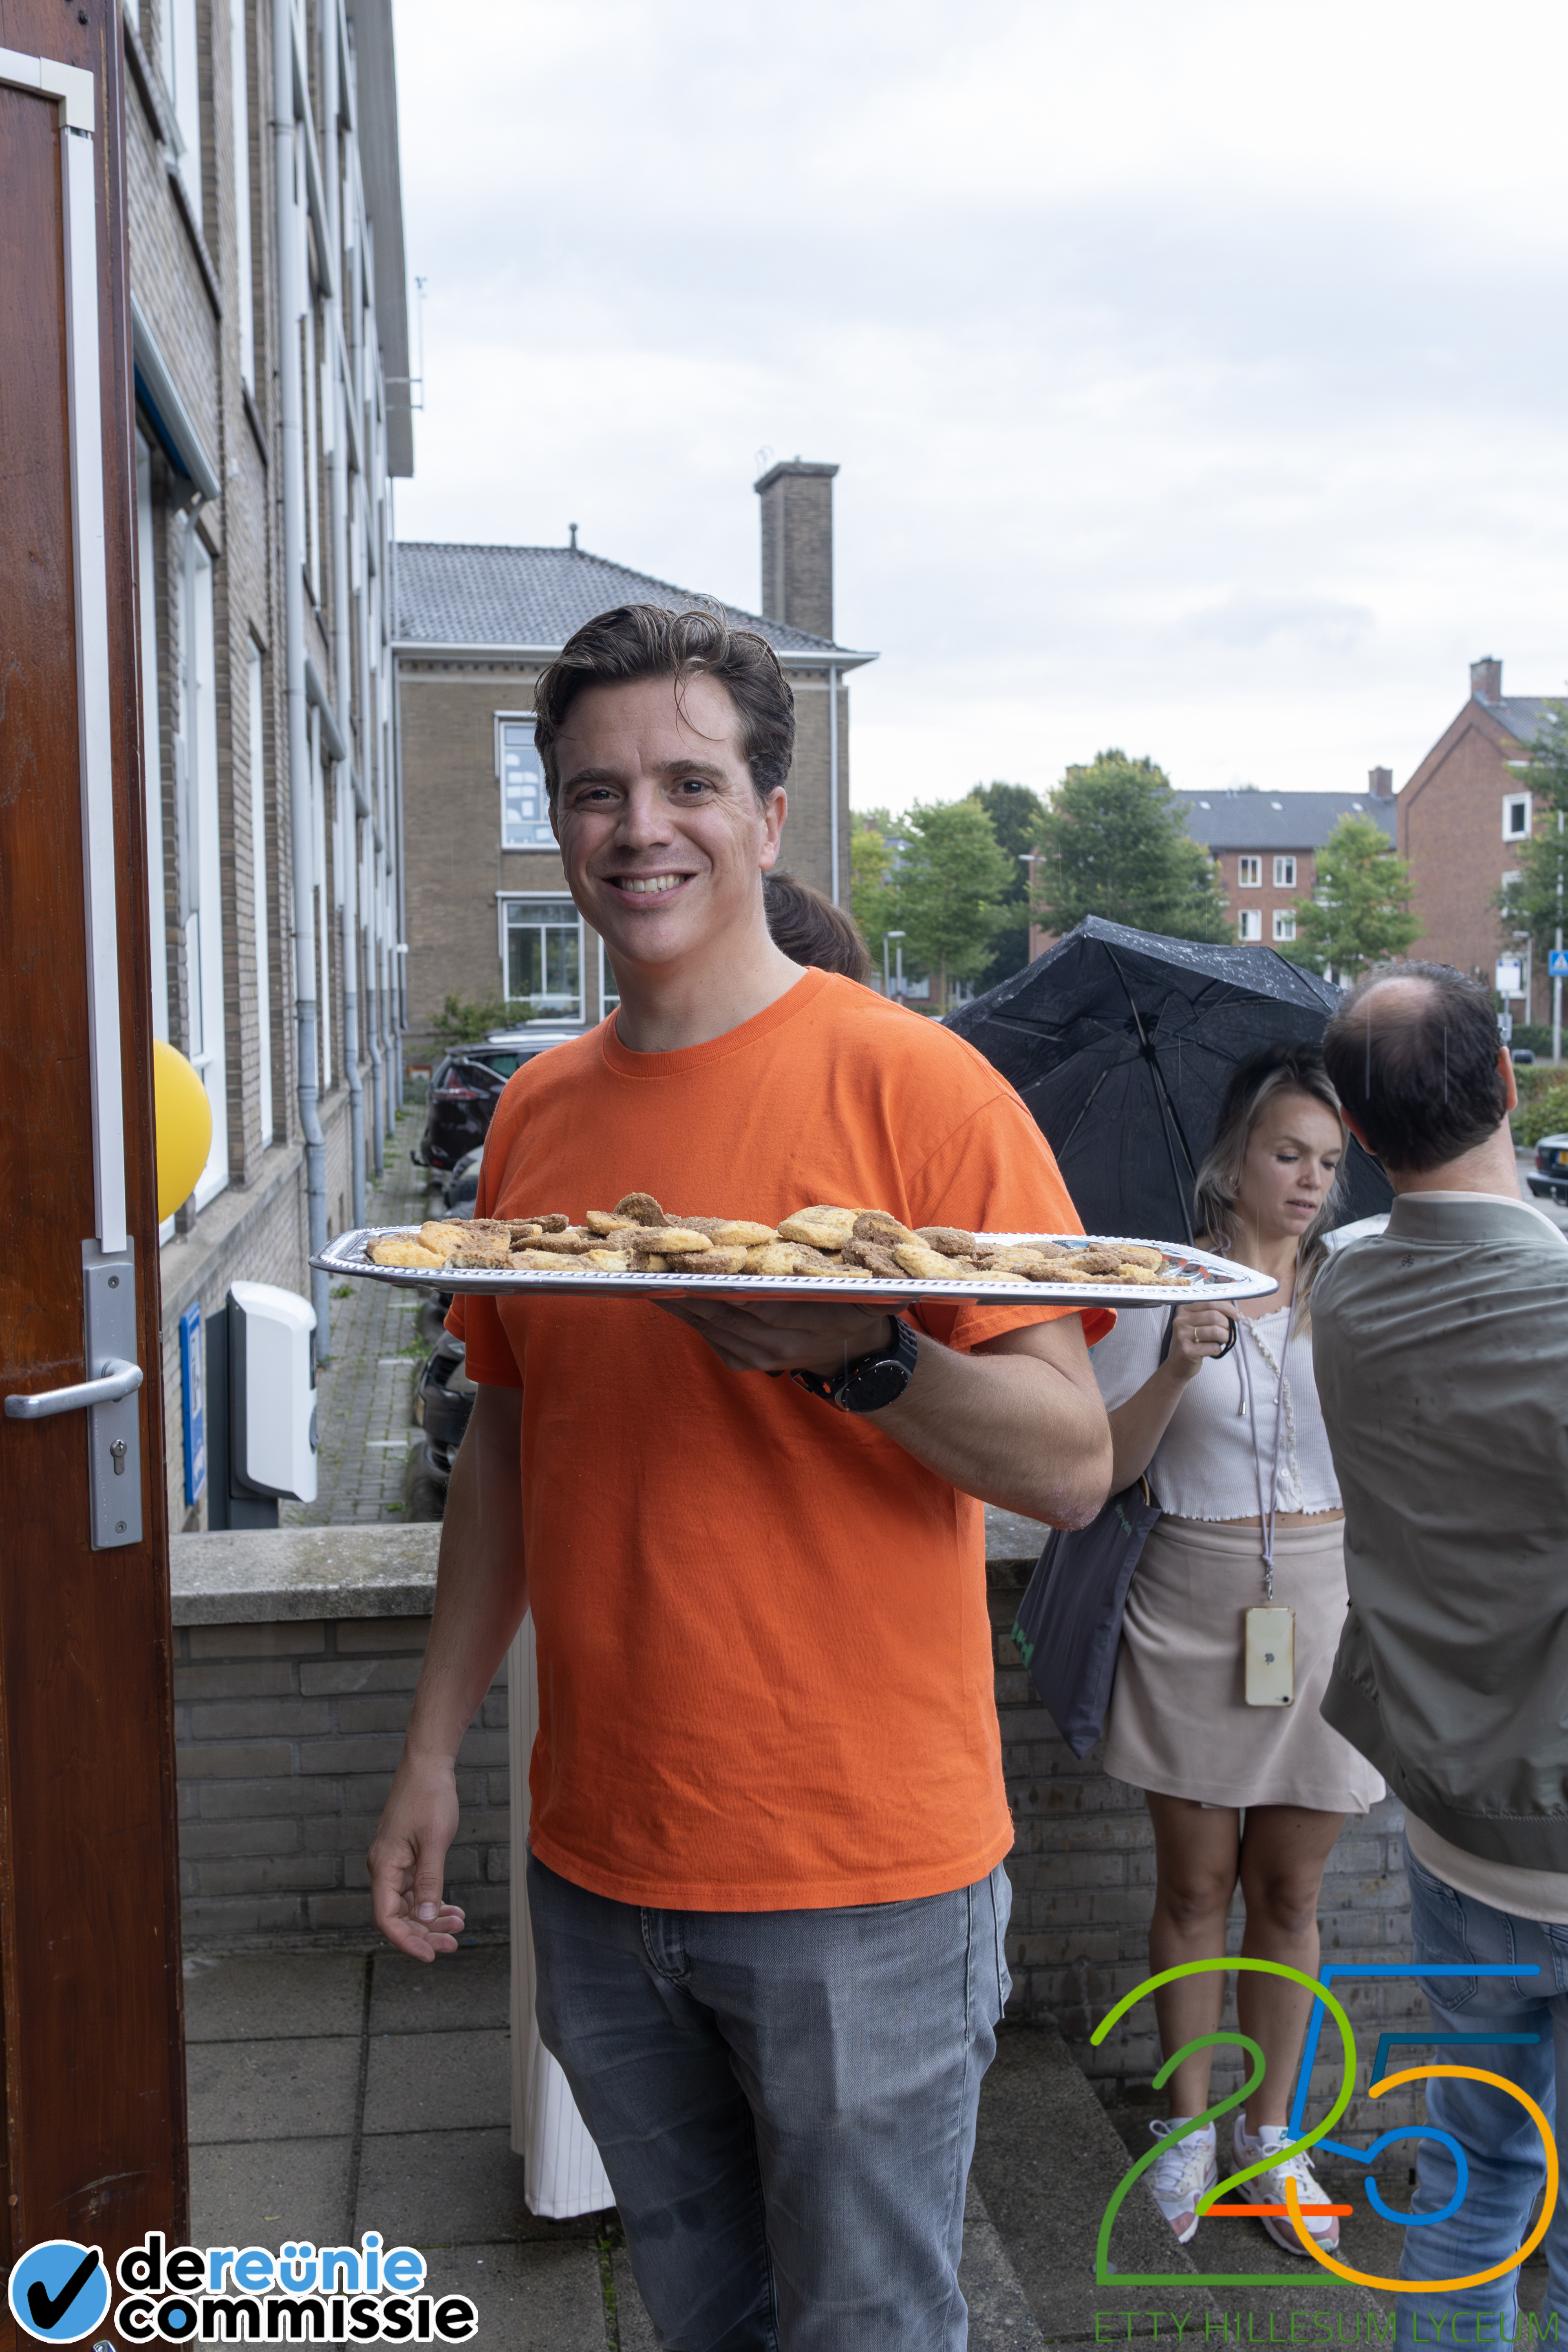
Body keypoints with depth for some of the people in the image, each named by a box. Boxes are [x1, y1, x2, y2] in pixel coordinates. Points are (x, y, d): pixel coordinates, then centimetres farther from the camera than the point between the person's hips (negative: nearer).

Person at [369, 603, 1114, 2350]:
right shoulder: (536, 1111, 5)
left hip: (862, 1880, -4)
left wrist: (860, 1354, -31)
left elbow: (1072, 1467, -13)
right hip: (598, 1868, 5)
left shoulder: (909, 1080, -12)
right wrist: (432, 1748, 10)